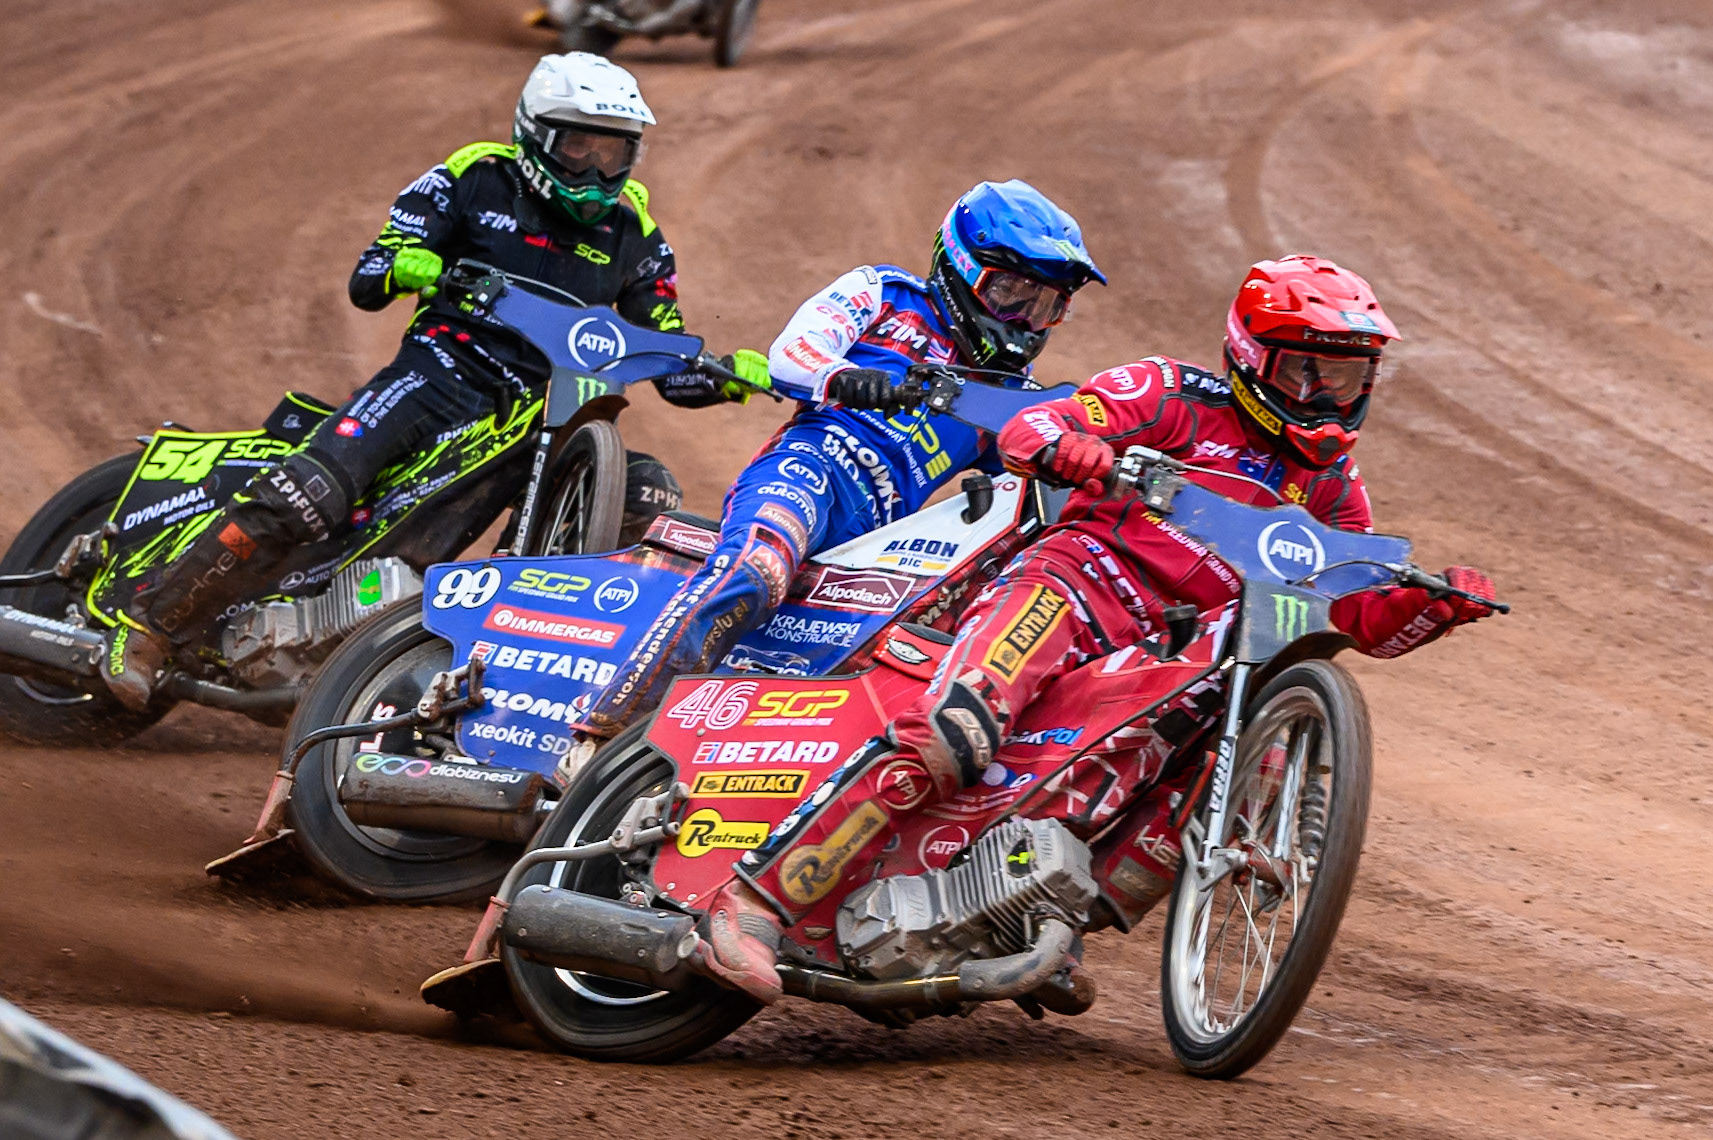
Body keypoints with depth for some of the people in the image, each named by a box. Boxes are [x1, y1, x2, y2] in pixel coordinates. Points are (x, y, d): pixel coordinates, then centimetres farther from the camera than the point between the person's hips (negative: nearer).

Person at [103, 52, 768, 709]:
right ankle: (153, 625, -18)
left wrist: (730, 377, -6)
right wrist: (400, 267, -22)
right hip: (445, 370, -4)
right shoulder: (475, 180, 3)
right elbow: (364, 285, 1)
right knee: (310, 493, -25)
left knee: (648, 495, -17)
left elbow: (674, 374, 16)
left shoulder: (632, 234, 12)